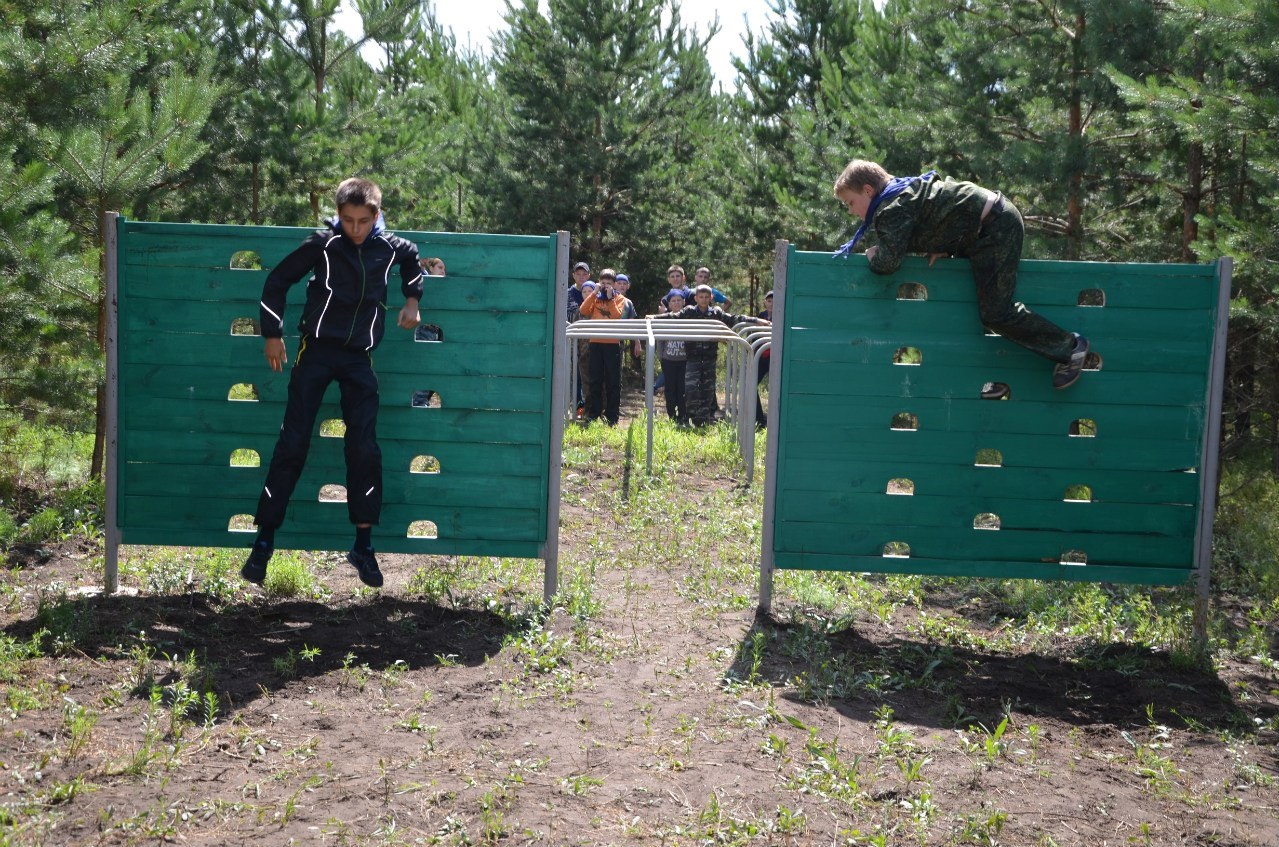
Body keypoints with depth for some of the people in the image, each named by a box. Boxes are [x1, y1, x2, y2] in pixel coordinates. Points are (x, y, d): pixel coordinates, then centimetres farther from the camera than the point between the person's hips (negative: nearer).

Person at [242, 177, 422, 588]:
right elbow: (278, 280, 3)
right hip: (316, 350, -2)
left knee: (364, 448, -2)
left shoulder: (390, 247, 3)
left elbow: (413, 258, 28)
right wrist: (273, 334, 2)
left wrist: (412, 299, 17)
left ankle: (363, 545, 8)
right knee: (293, 443, -5)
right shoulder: (323, 244, -6)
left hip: (360, 357, 2)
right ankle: (264, 540, 2)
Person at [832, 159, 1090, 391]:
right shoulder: (902, 192, 16)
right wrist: (942, 248, 2)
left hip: (995, 229, -11)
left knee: (995, 312, -10)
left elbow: (887, 263, -24)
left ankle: (1069, 347, 2)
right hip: (997, 218, 11)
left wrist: (873, 255, 0)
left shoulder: (892, 211, -16)